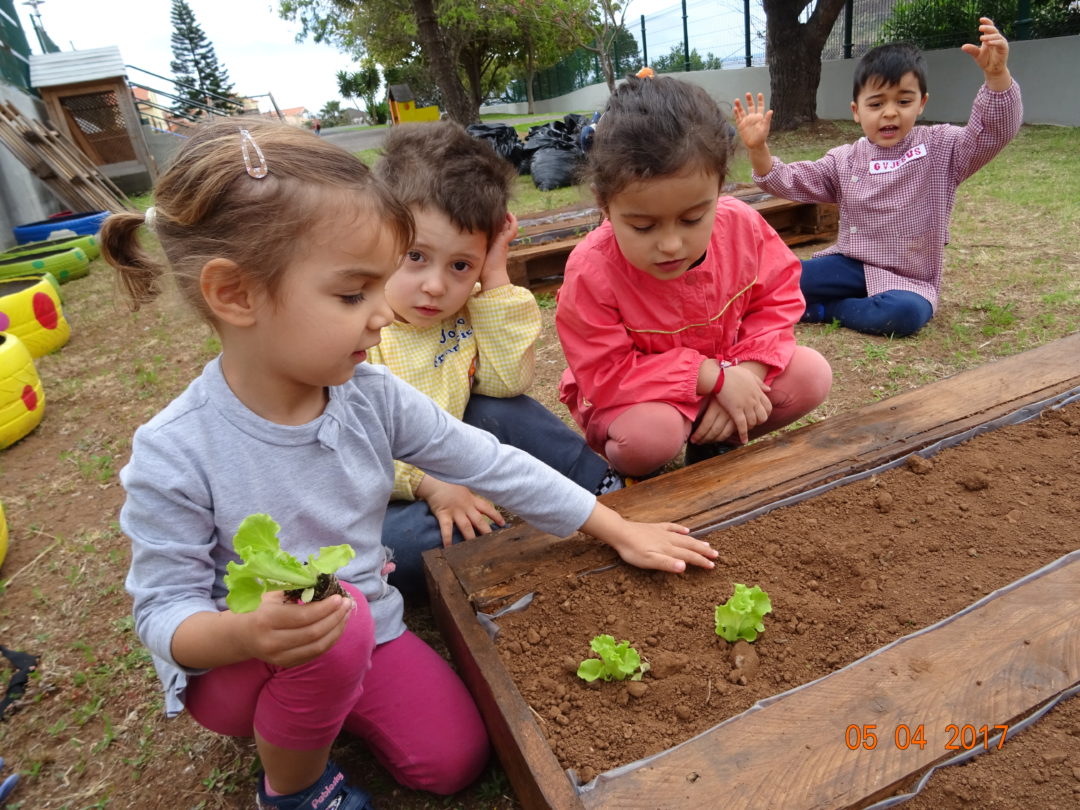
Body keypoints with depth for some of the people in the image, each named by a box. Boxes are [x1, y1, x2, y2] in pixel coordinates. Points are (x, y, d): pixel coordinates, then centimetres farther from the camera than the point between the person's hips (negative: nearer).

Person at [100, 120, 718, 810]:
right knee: (340, 624, -34)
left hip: (368, 635, 4)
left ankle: (328, 709, 22)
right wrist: (249, 634, -42)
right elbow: (165, 609, -18)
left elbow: (492, 464, -9)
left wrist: (619, 531, -5)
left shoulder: (374, 397, -16)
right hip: (234, 664, -3)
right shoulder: (175, 455, -26)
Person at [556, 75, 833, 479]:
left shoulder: (742, 226, -17)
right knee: (648, 434, -36)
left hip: (727, 373, 5)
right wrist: (715, 377, -29)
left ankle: (714, 442, 7)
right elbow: (606, 376, -26)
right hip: (634, 400, -4)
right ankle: (635, 476, 1)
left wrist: (748, 372, -20)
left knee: (811, 375, -10)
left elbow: (777, 298, -2)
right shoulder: (591, 271, -29)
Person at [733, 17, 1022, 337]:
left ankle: (821, 310, -15)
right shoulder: (843, 161, 5)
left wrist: (996, 74, -32)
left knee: (905, 312, -37)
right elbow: (790, 182, 0)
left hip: (909, 279, -1)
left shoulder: (942, 148, 0)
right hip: (851, 266, 1)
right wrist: (759, 150, -19)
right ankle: (860, 303, -10)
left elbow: (995, 131, -14)